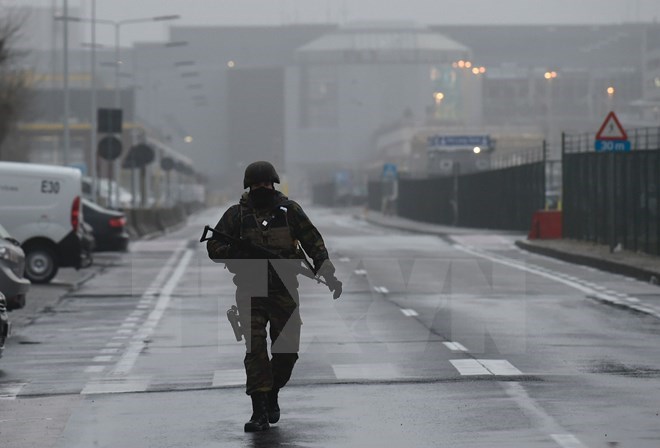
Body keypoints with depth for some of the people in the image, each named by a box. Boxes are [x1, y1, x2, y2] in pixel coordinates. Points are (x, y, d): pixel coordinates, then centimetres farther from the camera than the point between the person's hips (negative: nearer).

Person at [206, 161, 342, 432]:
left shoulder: (289, 210, 3)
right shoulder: (237, 214, 2)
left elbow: (314, 243, 6)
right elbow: (214, 248, 4)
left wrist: (328, 274, -3)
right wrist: (236, 249, -17)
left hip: (284, 290, 1)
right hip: (251, 291, -1)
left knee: (287, 350, 4)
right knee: (255, 349, -10)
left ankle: (272, 394, 30)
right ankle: (259, 412, -10)